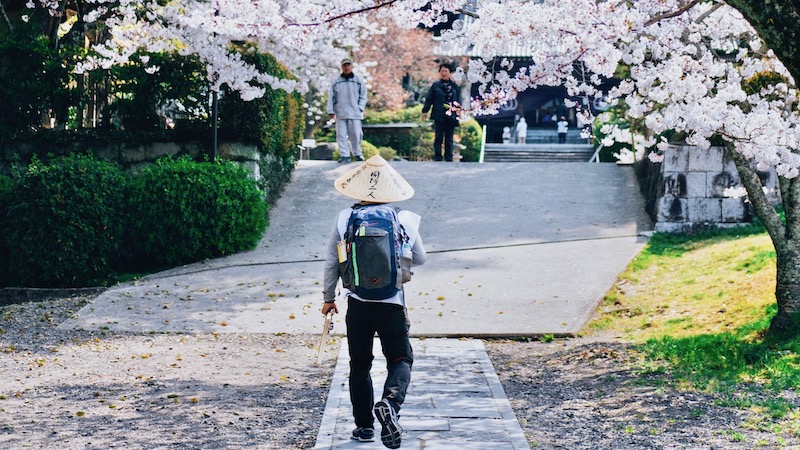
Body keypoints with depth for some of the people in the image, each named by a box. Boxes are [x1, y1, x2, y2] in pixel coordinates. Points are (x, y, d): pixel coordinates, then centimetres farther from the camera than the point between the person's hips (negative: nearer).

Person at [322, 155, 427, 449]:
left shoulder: (345, 218, -3)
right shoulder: (404, 219, -4)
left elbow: (332, 262, 2)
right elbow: (420, 259, 8)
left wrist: (328, 297, 15)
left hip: (358, 303, 1)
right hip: (393, 304, -1)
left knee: (360, 365, 14)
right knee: (400, 359, 9)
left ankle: (364, 425, 16)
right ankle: (390, 402, -20)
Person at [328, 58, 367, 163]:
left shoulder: (358, 81, 6)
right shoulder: (336, 82, 8)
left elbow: (363, 96, 8)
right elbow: (331, 97, 8)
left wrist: (360, 108, -4)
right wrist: (331, 111, 1)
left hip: (354, 113, -1)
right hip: (340, 114, 1)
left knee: (355, 134, -1)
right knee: (341, 135, -1)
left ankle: (357, 153, 16)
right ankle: (344, 155, 4)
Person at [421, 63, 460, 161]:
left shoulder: (454, 86, 9)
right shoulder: (435, 85, 2)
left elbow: (458, 101, 13)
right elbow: (429, 99, 1)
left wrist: (458, 114, 10)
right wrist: (425, 111, -6)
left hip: (451, 116, 2)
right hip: (439, 116, -2)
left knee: (449, 138, 7)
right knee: (439, 138, 1)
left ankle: (449, 158, 12)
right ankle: (437, 158, 6)